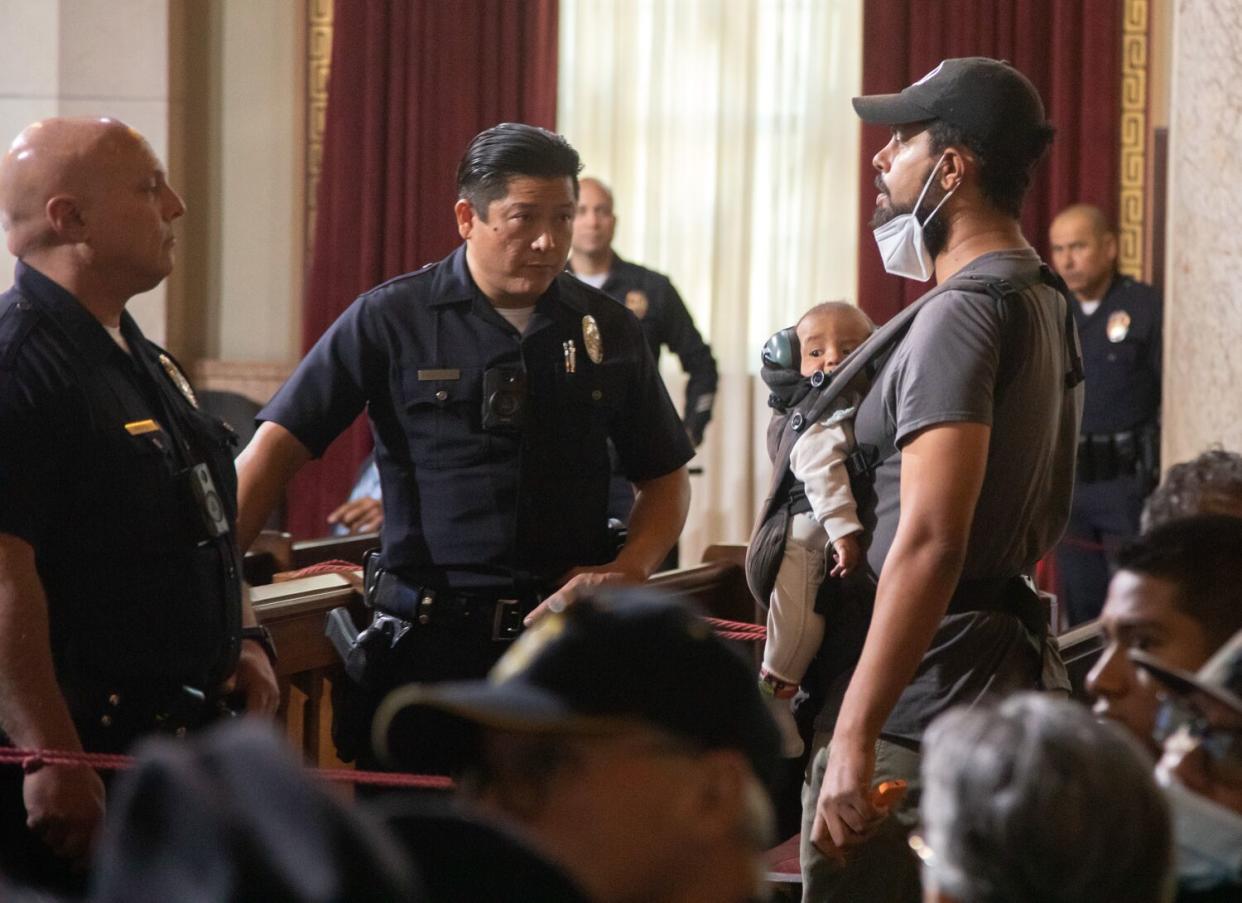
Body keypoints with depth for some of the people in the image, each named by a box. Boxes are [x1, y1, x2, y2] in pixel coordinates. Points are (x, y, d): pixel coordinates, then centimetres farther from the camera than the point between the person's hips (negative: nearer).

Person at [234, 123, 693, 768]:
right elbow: (276, 448, -5)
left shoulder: (606, 328, 8)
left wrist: (628, 571, -3)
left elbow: (665, 478, 16)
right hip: (427, 643, -2)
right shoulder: (390, 320, -1)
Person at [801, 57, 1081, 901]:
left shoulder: (961, 314, -16)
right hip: (1010, 663, 10)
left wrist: (853, 736, -27)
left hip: (920, 702, -10)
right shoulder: (1043, 300, 15)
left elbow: (929, 542, -25)